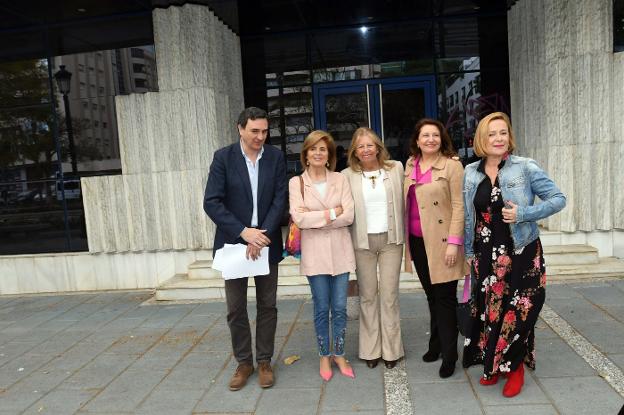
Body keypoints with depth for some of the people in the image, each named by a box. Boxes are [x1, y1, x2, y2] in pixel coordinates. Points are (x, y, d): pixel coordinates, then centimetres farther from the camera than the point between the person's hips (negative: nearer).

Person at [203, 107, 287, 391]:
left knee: (267, 305, 9)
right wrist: (243, 232, -18)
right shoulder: (223, 157, -5)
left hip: (266, 242, 1)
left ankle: (264, 361, 25)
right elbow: (211, 202, -11)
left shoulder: (276, 157, 0)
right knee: (235, 308, 7)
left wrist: (262, 236, -15)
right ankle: (243, 362, 25)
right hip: (234, 242, -1)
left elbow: (279, 200, -4)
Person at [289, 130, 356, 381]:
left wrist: (314, 217, -10)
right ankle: (324, 356, 28)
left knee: (340, 308, 9)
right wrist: (332, 213, -11)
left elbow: (349, 216, -7)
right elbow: (298, 218, -12)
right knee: (322, 309, 9)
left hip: (340, 251, 1)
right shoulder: (296, 182, 0)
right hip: (314, 253, -1)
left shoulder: (340, 180, 3)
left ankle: (339, 354, 28)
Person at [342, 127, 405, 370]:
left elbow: (402, 202, 6)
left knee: (389, 295, 4)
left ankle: (391, 349, 18)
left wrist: (404, 235, 3)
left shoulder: (396, 168, 3)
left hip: (391, 240, 0)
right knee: (367, 296, 9)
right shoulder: (348, 176, 0)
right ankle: (371, 350, 21)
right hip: (362, 242, 0)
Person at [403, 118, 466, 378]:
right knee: (431, 295, 16)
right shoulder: (410, 165, 9)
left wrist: (454, 242, -16)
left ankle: (449, 354, 14)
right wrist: (406, 239, 12)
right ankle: (436, 344, 30)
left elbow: (458, 206, -11)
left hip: (441, 242, -5)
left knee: (445, 297, 1)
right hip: (418, 241, 5)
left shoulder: (451, 164, -8)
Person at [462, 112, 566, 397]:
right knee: (489, 309, 11)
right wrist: (469, 251, 12)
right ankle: (493, 365, 30)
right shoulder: (470, 173, 4)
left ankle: (515, 367, 22)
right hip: (486, 255, 3)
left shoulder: (525, 168, -7)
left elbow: (558, 199, -4)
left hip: (521, 253, -3)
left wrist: (523, 213, -19)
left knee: (517, 310, 0)